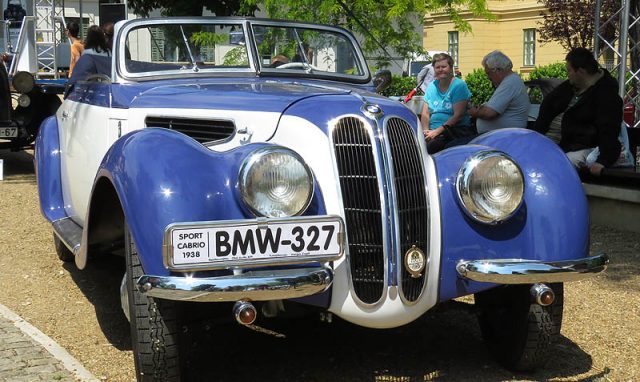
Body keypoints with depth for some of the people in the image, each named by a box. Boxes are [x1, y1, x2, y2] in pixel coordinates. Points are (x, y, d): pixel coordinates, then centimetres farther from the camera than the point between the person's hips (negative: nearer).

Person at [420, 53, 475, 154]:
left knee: (431, 145, -34)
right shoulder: (432, 86, 17)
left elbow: (458, 115, -10)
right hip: (433, 130, 5)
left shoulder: (459, 86, -1)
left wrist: (437, 131, -16)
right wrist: (425, 130, -8)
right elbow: (425, 113, 12)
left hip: (456, 129, -5)